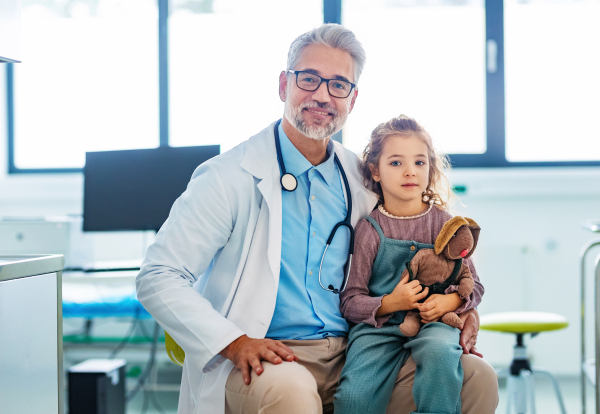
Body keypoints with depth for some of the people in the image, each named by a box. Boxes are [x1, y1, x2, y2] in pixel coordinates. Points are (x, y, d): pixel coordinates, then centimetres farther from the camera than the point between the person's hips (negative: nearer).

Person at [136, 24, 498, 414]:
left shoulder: (362, 180, 11)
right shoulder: (231, 177, -6)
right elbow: (158, 278, -10)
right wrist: (234, 343, -22)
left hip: (352, 355, 5)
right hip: (266, 361, -5)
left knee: (477, 378, -14)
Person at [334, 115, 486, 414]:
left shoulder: (443, 223, 8)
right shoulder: (369, 229, 2)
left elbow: (474, 286, 12)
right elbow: (350, 301, 2)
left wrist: (450, 301, -10)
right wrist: (389, 303, -16)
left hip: (433, 321, 1)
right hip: (379, 325, -1)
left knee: (440, 352, -36)